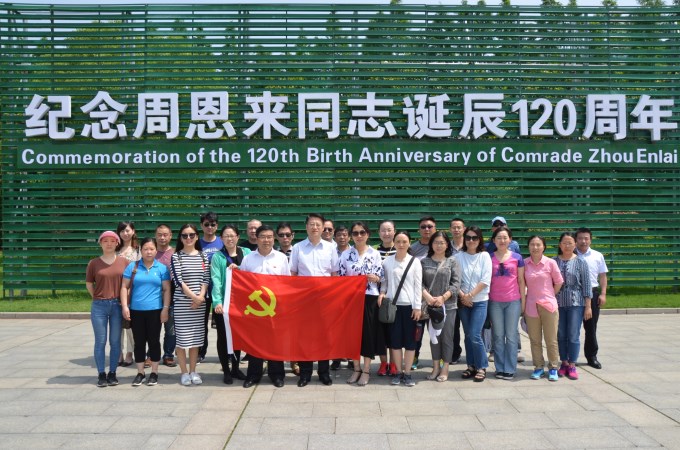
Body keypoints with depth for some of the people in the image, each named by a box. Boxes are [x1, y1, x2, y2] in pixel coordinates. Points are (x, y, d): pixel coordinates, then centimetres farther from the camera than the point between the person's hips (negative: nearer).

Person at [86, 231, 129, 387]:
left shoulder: (124, 262, 3)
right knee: (100, 341, 3)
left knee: (115, 341, 6)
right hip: (99, 306, 0)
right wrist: (98, 298, 4)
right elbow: (89, 284, 10)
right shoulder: (94, 263, 2)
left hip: (117, 305, 1)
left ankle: (112, 373, 15)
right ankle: (101, 374, 11)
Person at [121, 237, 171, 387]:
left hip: (155, 310, -1)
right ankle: (140, 373, 18)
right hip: (136, 310, 1)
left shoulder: (162, 268, 1)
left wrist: (165, 309, -5)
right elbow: (125, 287, 4)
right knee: (139, 342, 8)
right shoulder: (132, 266, 4)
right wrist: (125, 306, -5)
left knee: (154, 341, 5)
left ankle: (154, 373, 15)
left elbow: (166, 290, 1)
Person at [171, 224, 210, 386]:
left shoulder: (203, 256, 9)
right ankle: (184, 372, 9)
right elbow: (178, 280, -10)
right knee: (182, 337, -1)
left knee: (196, 337, 7)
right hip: (182, 302, -3)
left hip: (200, 303, 3)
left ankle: (193, 371, 17)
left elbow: (206, 279, 5)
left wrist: (201, 296, -10)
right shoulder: (176, 256, -1)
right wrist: (193, 296, -15)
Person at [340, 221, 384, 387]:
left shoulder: (375, 253, 1)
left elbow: (381, 277, 0)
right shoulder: (346, 254, 4)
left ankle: (366, 370, 10)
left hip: (370, 298, -1)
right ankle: (356, 369, 17)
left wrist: (374, 278, -20)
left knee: (369, 332, 0)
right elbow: (341, 277, 5)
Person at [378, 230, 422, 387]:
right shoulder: (387, 261, 3)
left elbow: (418, 285, -1)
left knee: (409, 339, 3)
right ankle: (398, 372, 14)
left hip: (409, 305, -1)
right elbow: (384, 281, 11)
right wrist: (382, 293, -9)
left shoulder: (415, 261, 0)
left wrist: (417, 306, -6)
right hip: (393, 305, 1)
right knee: (395, 339, 4)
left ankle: (407, 373, 11)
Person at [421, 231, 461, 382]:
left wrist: (443, 297, -15)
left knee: (446, 336, 2)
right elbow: (420, 282, 1)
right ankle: (436, 367, 18)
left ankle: (445, 369, 11)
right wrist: (427, 296, -15)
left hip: (448, 304, -2)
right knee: (434, 336, 9)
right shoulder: (424, 261, 7)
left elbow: (456, 283, -5)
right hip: (430, 304, 2)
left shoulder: (452, 261, 1)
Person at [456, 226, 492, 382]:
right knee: (468, 335, 8)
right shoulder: (458, 256, 2)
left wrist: (470, 295, -12)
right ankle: (471, 366, 19)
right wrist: (462, 295, -12)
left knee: (475, 335, -10)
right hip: (463, 302, 3)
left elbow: (485, 281, -9)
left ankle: (481, 367, 4)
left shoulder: (484, 256, -2)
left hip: (480, 301, -3)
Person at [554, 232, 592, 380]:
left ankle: (572, 365, 9)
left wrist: (588, 306, -3)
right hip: (558, 303, 2)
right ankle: (564, 363, 19)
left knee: (574, 336, -1)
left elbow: (586, 285, 0)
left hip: (576, 303, -2)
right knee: (561, 335, 8)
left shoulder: (580, 262, 1)